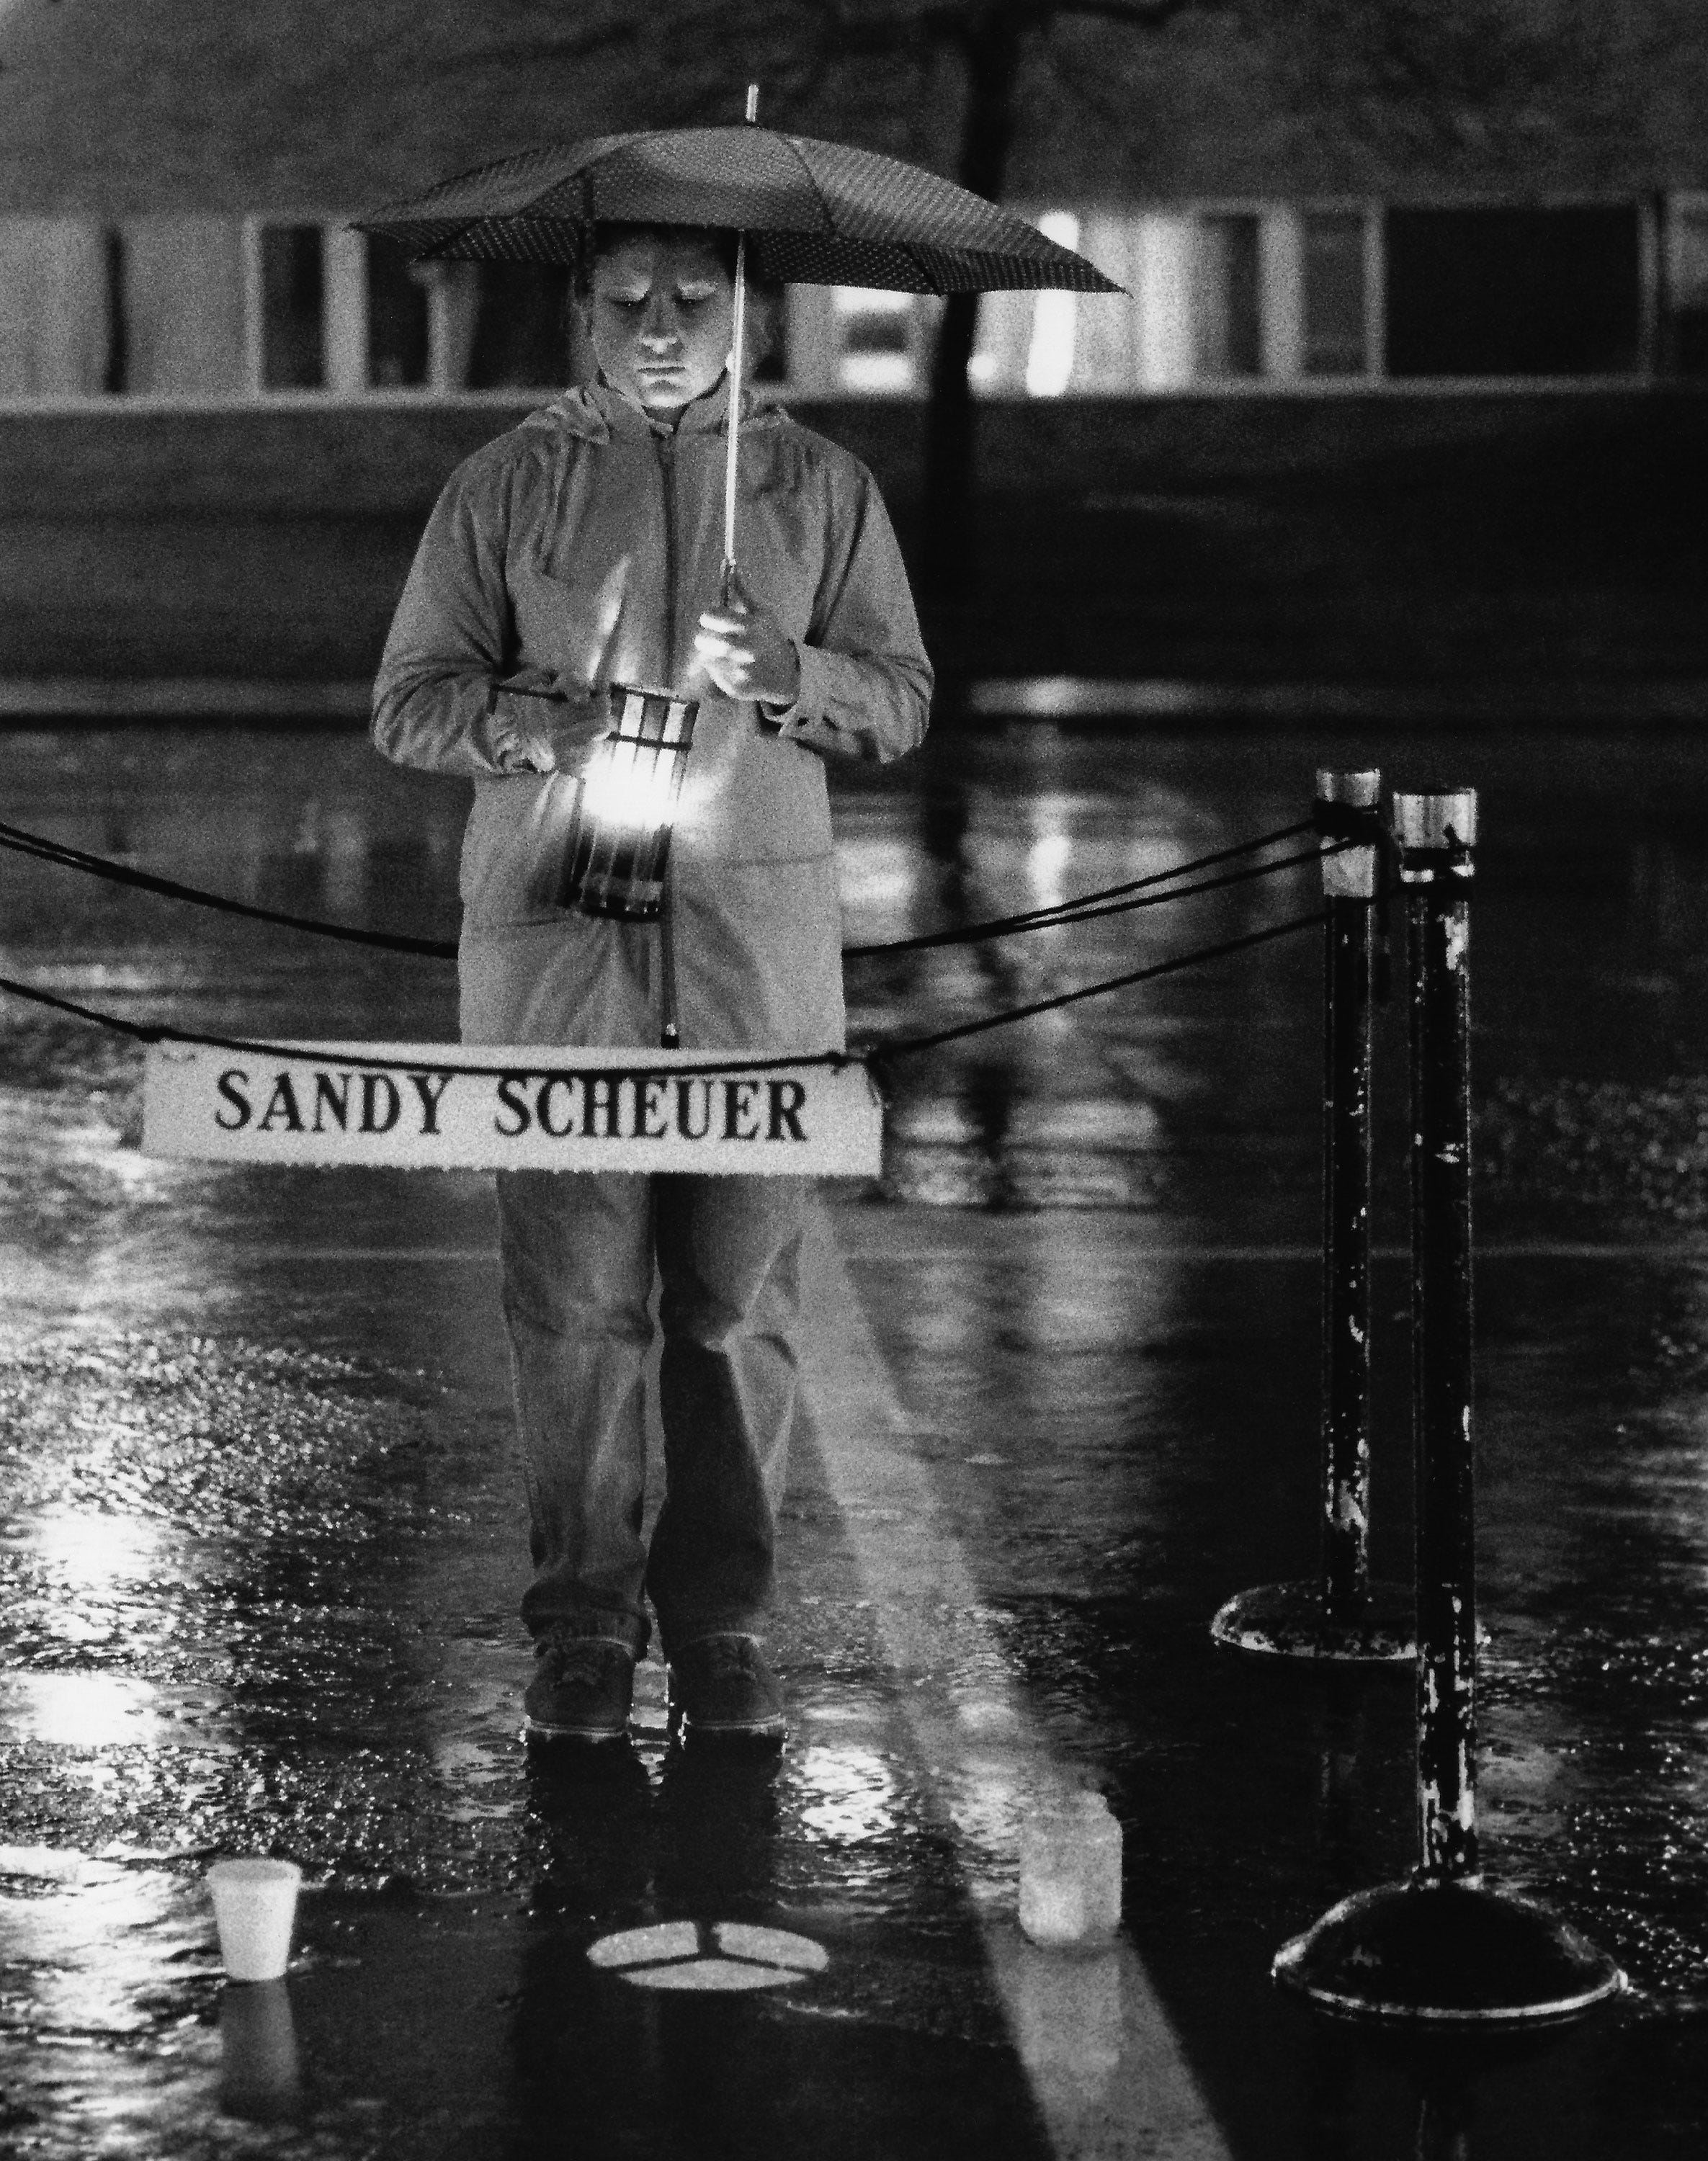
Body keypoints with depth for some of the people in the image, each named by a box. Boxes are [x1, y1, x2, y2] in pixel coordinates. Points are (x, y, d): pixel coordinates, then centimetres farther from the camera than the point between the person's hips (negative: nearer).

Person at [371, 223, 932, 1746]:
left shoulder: (818, 487, 11)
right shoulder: (508, 486, 9)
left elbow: (901, 701, 7)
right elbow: (410, 705, 6)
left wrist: (786, 676, -13)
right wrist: (531, 722, -14)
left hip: (758, 938, 1)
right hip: (557, 930, 0)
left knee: (741, 1291, 0)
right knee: (574, 1291, -3)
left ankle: (725, 1621, 9)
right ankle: (583, 1622, 6)